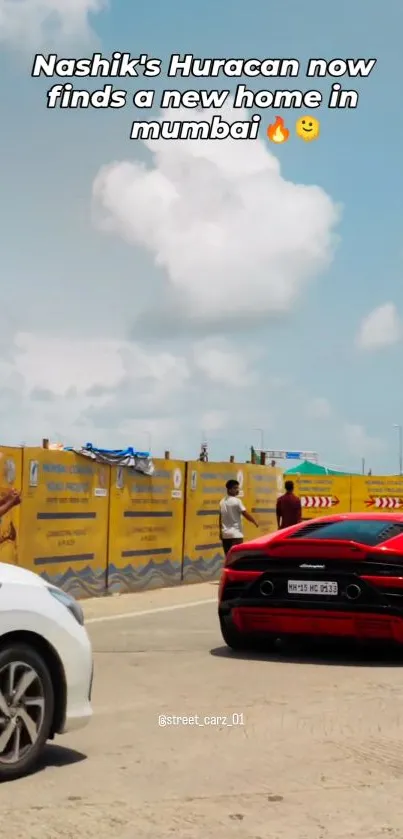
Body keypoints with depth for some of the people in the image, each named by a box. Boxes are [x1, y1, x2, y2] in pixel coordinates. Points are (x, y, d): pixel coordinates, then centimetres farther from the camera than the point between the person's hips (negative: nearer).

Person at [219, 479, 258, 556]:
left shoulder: (222, 502, 9)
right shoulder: (237, 501, -12)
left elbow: (220, 519, 13)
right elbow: (246, 514, -10)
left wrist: (220, 532, 20)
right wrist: (255, 522, 5)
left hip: (225, 534, 7)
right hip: (236, 534, -7)